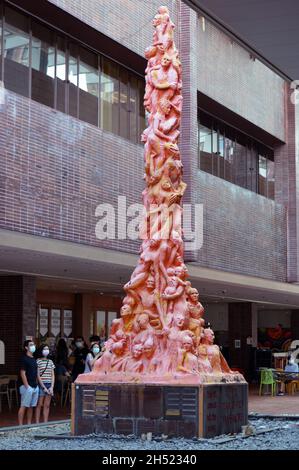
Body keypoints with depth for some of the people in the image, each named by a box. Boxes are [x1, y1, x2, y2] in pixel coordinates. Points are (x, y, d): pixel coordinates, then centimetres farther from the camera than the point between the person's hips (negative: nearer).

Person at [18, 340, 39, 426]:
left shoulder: (34, 359, 15)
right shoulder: (24, 359, -9)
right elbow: (22, 373, -14)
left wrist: (36, 384, 14)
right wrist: (27, 386, -17)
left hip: (35, 386, 8)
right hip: (27, 387, -8)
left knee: (31, 406, 10)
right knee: (23, 406, -5)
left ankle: (29, 424, 16)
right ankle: (20, 425, -3)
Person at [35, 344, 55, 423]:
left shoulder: (50, 361, 12)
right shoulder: (38, 361, -4)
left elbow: (53, 375, 10)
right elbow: (38, 376, -7)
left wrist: (52, 387, -1)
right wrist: (44, 387, -11)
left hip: (49, 385, 5)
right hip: (41, 385, -5)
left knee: (47, 405, 5)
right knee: (39, 405, -2)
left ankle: (45, 422, 9)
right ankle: (37, 423, 3)